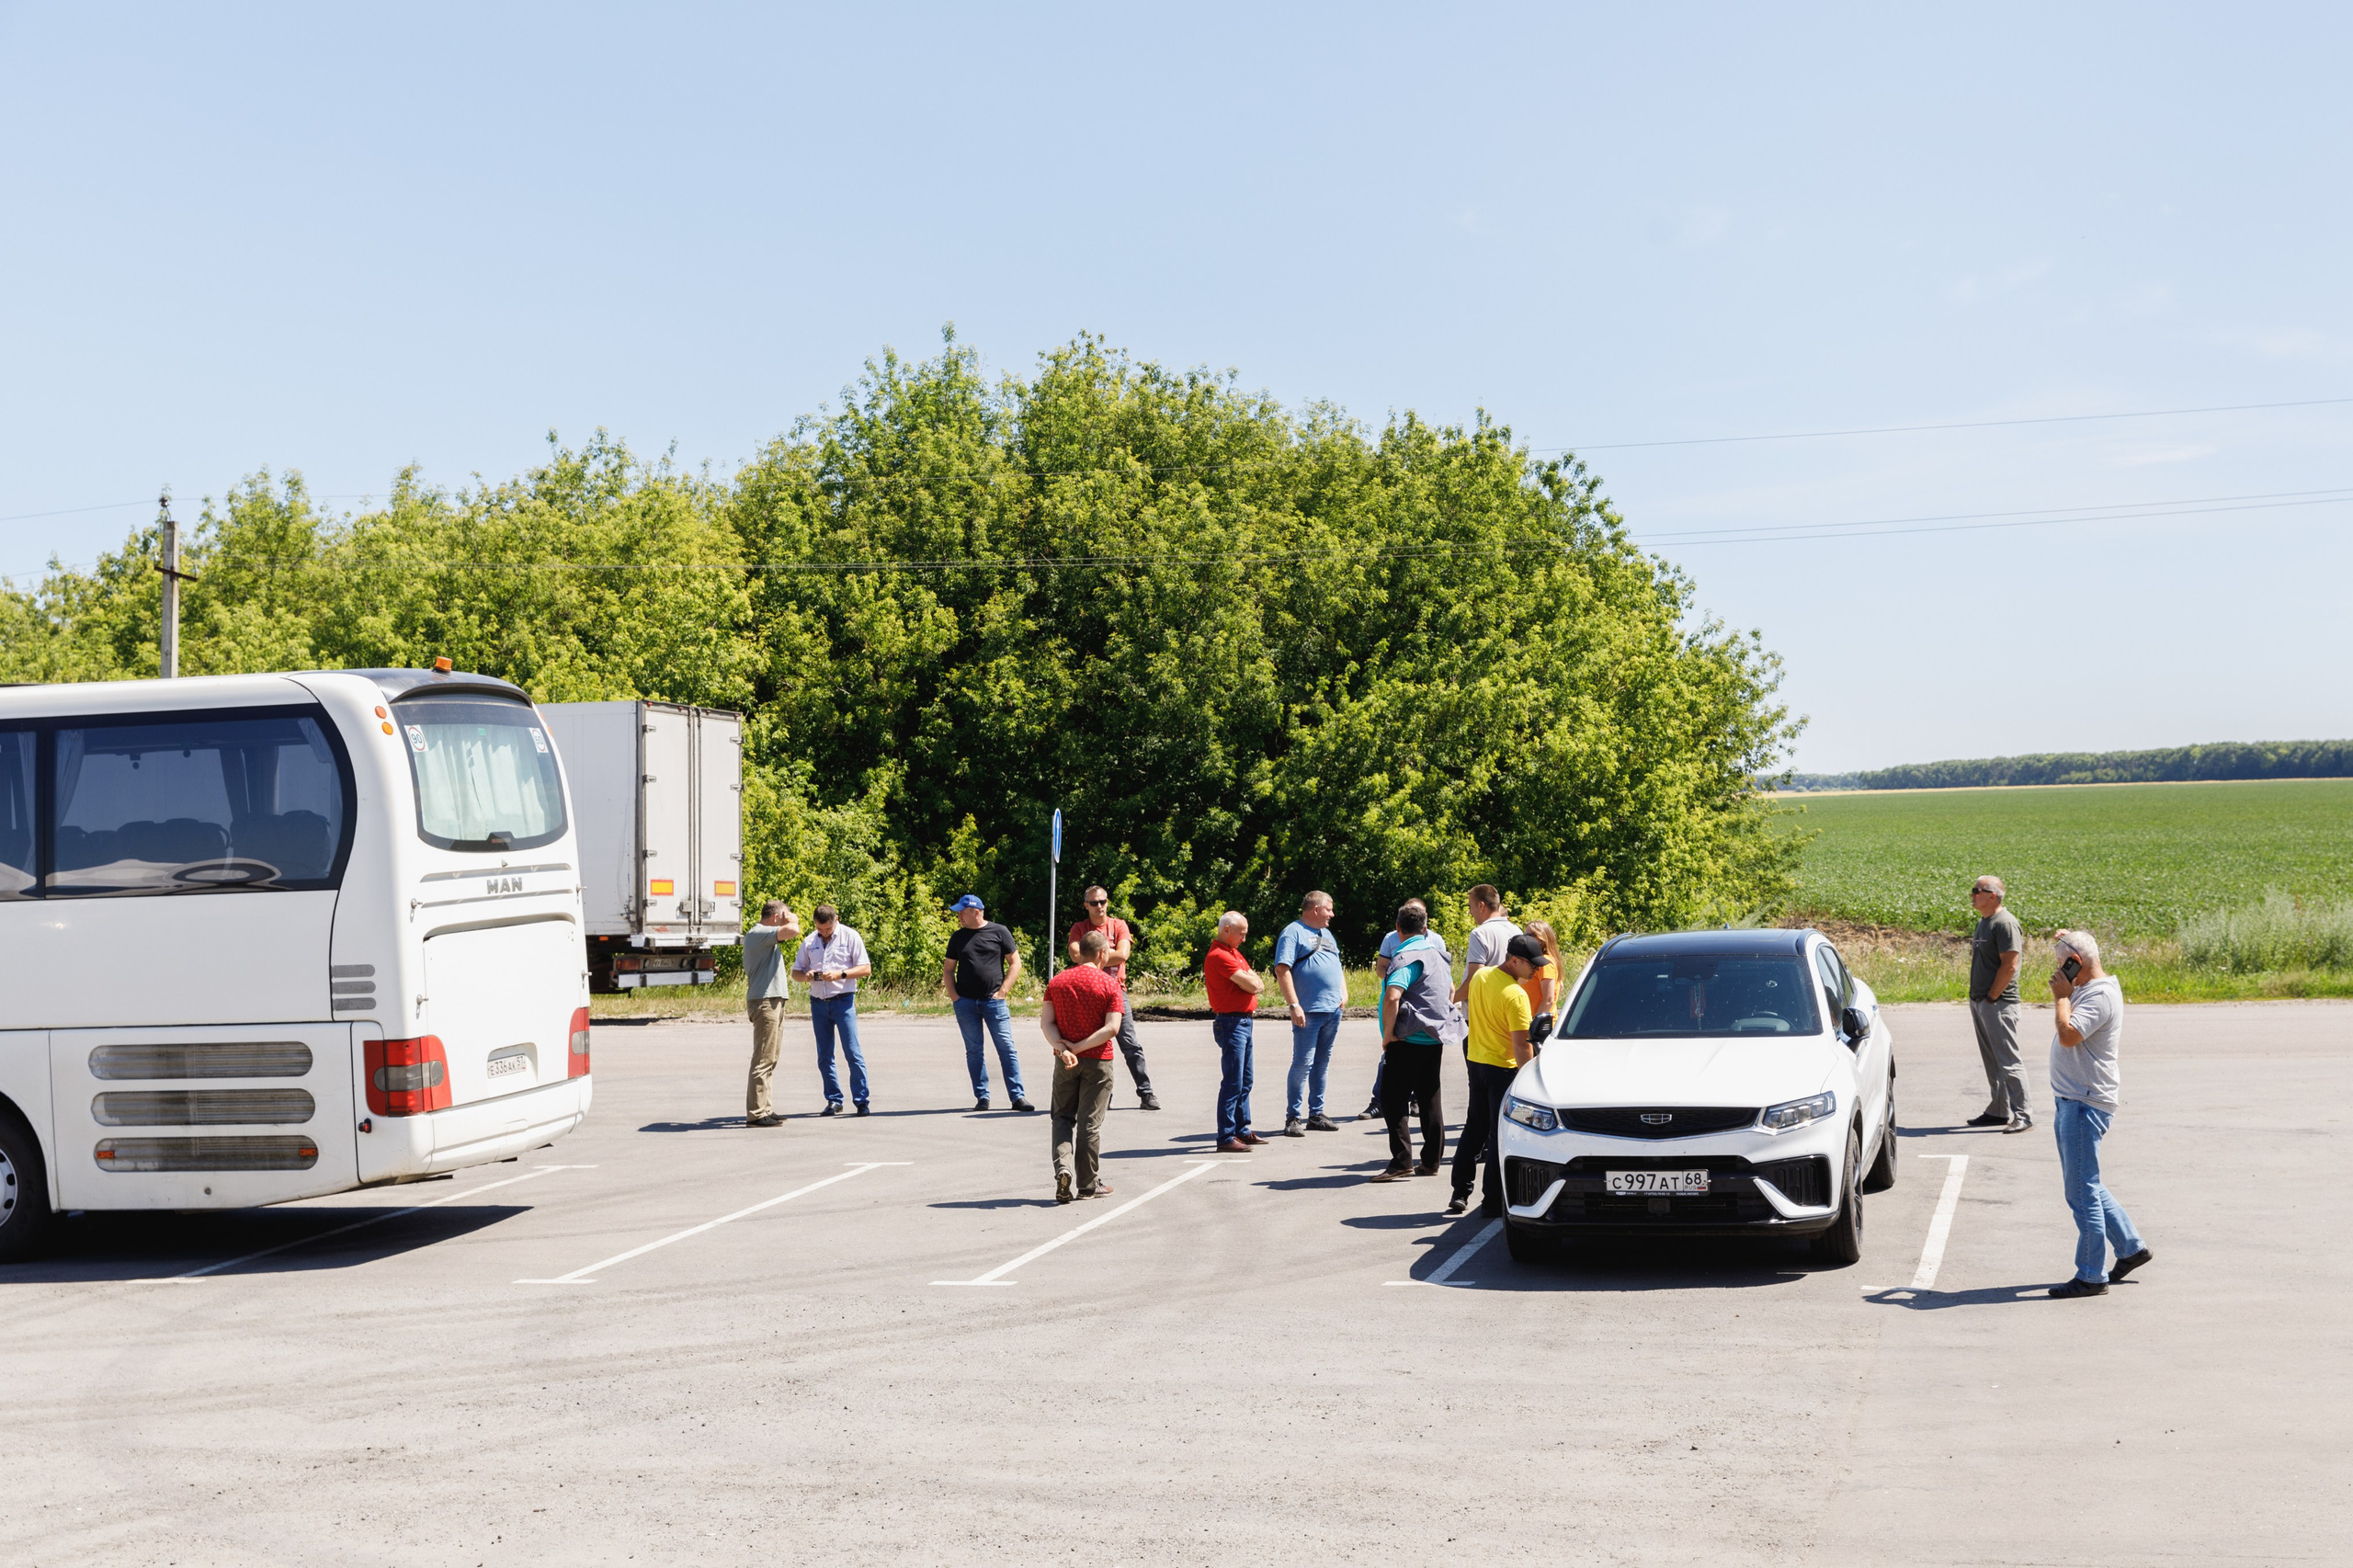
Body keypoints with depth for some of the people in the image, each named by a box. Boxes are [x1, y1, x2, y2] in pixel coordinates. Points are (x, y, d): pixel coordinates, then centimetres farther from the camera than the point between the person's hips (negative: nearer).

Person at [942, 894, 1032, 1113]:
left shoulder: (999, 932, 1)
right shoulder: (958, 937, 10)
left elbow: (1015, 963, 3)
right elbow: (948, 969, 16)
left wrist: (1003, 991, -5)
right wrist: (954, 995, 2)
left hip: (994, 1001, -3)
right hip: (965, 1003, 3)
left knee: (1007, 1048, -6)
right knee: (974, 1051, 5)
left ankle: (1018, 1096, -4)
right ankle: (982, 1097, 11)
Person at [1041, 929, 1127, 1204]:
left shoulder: (1057, 982, 3)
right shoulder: (1109, 985, -7)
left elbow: (1046, 1022, -6)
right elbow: (1112, 1028, -17)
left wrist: (1062, 1049, -15)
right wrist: (1078, 1047, -15)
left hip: (1065, 1062, 2)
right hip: (1098, 1061, -2)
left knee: (1063, 1117, 15)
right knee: (1090, 1122, 5)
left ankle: (1063, 1167, -7)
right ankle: (1088, 1184, 12)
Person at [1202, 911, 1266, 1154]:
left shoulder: (1233, 952, 17)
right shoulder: (1219, 956, -16)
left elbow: (1256, 984, 13)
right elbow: (1251, 985, -19)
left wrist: (1252, 983, -8)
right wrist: (1252, 982, 2)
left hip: (1243, 1022, 10)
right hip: (1231, 1022, -10)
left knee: (1244, 1082, 17)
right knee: (1233, 1083, -11)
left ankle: (1242, 1131, 26)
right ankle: (1226, 1138, -10)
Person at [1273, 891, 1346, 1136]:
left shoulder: (1325, 933, 22)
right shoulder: (1293, 932, -5)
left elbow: (1337, 966, 29)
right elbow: (1282, 970, -14)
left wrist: (1344, 993, 13)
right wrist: (1294, 1005, -20)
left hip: (1333, 1010, 8)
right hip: (1309, 1012, -8)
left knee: (1322, 1063, 11)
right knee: (1303, 1062, -8)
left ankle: (1316, 1115, 17)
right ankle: (1292, 1118, -5)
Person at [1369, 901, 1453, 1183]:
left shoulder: (1407, 957, -15)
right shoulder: (1438, 954, 12)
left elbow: (1392, 997, -28)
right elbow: (1450, 990, 27)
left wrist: (1388, 1034, -19)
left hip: (1409, 1040, -8)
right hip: (1434, 1038, 8)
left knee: (1392, 1100, -5)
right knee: (1430, 1099, 12)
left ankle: (1401, 1162, -11)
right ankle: (1431, 1162, 15)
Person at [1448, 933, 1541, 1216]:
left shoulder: (1480, 976, 2)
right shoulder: (1516, 996, -22)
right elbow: (1521, 1045, -23)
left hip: (1475, 1061, 7)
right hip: (1502, 1068, -7)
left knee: (1474, 1128, 16)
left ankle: (1460, 1193, 17)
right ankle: (1493, 1201, 5)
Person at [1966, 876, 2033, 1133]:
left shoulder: (2005, 923, -15)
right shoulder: (1983, 921, 14)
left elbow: (2009, 965, -20)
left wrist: (1991, 997, -16)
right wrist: (1976, 998, 14)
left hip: (1998, 1004, -10)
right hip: (1979, 1002, 10)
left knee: (2008, 1061, -7)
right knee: (1992, 1062, 15)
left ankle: (2023, 1114, -3)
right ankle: (1999, 1111, 22)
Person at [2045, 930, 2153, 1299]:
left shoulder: (2101, 995, -17)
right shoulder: (2088, 988, 14)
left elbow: (2068, 1034, -30)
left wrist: (2062, 996, -15)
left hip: (2085, 1104, -11)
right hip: (2071, 1101, 11)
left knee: (2082, 1192, -6)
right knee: (2085, 1187, 18)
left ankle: (2092, 1276, 0)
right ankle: (2130, 1247, 28)